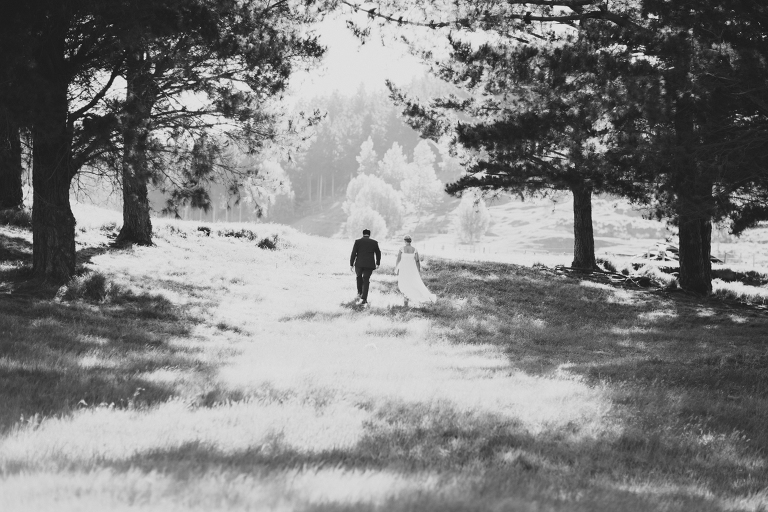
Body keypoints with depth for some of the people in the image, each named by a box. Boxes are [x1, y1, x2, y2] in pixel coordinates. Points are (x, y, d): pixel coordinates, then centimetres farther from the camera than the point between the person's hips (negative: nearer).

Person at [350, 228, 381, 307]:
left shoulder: (358, 241, 1)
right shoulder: (374, 242, 7)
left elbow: (353, 253, -3)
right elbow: (378, 253, 15)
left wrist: (351, 264, 1)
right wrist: (377, 263, 29)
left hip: (359, 264, -1)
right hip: (369, 265, 1)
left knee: (359, 277, 27)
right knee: (366, 281, 3)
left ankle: (359, 293, 20)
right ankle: (364, 299, -6)